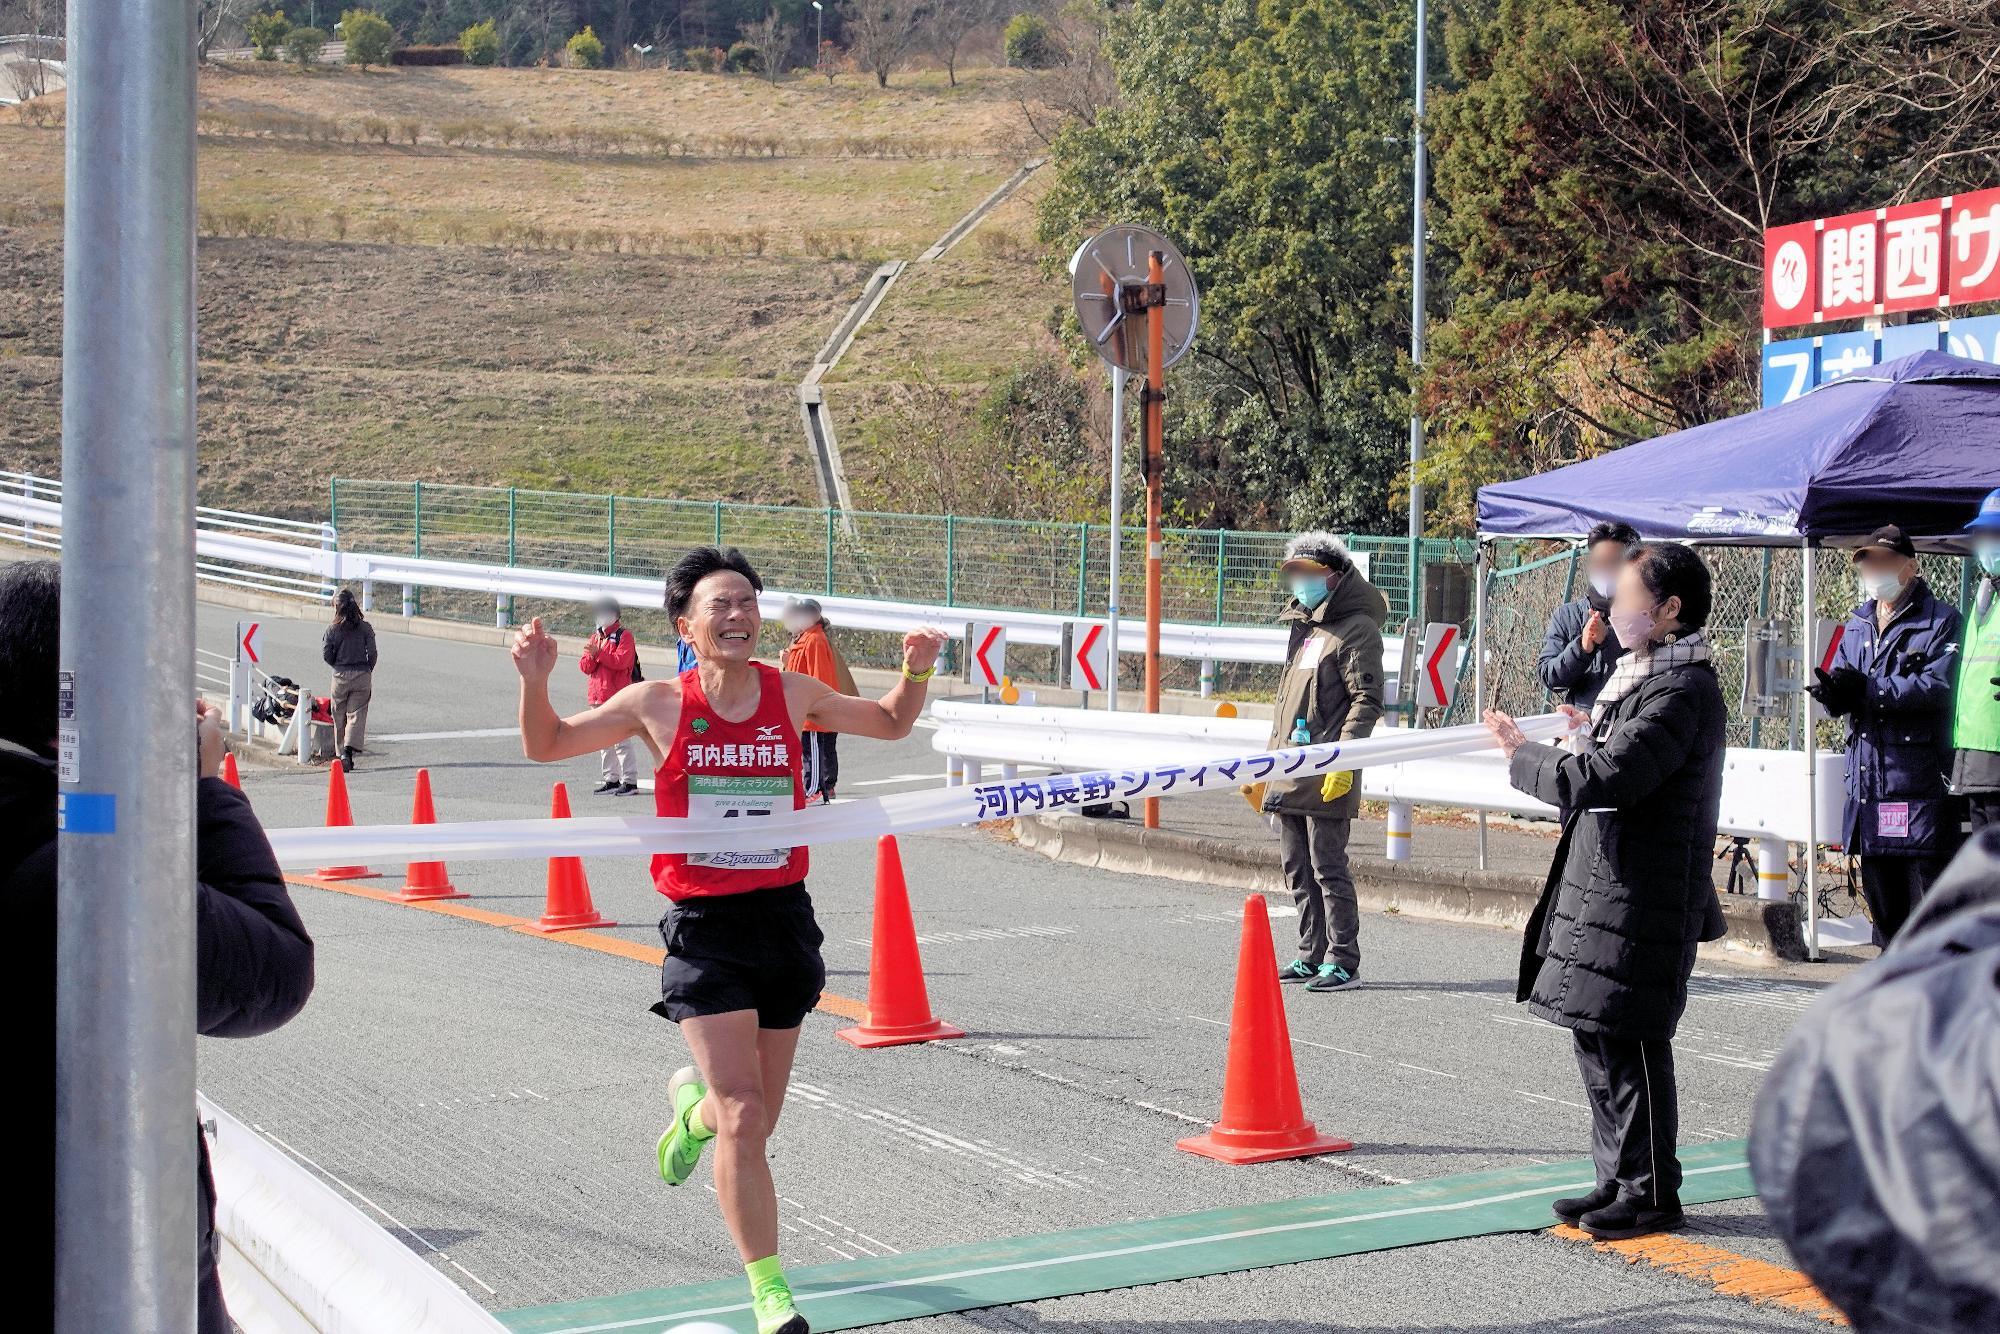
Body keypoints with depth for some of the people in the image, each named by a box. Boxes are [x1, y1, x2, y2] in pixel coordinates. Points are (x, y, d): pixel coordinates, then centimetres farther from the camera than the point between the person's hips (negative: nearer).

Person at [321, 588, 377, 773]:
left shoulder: (333, 629, -5)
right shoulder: (365, 627, -4)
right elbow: (372, 653, -4)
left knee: (339, 717, 12)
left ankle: (342, 752, 13)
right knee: (357, 714, 0)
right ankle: (349, 749, -20)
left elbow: (326, 654, -4)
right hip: (362, 675, 0)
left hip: (340, 676, 0)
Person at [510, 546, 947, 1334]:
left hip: (784, 918, 3)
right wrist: (535, 679, -11)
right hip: (703, 927, -3)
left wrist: (915, 673, -2)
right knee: (743, 1120, -13)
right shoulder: (658, 705, -4)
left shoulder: (793, 694, 2)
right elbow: (545, 746, 7)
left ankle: (693, 1103, 49)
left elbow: (891, 724, 18)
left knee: (754, 1122, 12)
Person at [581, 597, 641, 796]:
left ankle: (630, 781, -7)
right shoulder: (595, 636, 18)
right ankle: (611, 779, 18)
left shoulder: (624, 636, -4)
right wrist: (591, 656, -9)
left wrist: (599, 652, -16)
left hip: (618, 696, -8)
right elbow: (585, 667, 12)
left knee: (622, 740, -9)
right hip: (598, 695, 8)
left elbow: (622, 661, -18)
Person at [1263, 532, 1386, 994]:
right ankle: (1311, 956, 20)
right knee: (1298, 869, 12)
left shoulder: (1357, 629, -7)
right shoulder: (1304, 626, 20)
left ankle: (1343, 960, -1)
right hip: (1289, 773, 9)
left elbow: (1367, 701, -14)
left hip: (1327, 775, -9)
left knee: (1328, 868, -7)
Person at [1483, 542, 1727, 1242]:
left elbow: (1598, 783, -25)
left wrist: (1521, 753, -13)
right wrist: (1595, 733, 15)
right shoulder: (1642, 677, 14)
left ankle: (1653, 1193, 7)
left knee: (1628, 1040, -3)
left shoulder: (1680, 691, -18)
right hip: (1604, 886, 10)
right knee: (1594, 1032, 14)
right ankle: (1620, 1179, 24)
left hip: (1642, 899, -10)